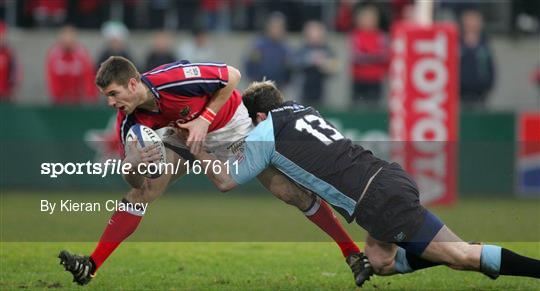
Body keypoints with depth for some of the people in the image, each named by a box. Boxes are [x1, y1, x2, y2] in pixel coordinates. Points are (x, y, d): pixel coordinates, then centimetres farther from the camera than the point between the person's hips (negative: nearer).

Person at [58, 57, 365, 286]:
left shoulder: (174, 78, -37)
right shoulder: (129, 119, -21)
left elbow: (233, 76, -24)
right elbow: (132, 179, -18)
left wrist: (204, 119, -29)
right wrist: (136, 164, -42)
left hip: (231, 125, -4)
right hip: (186, 134, 4)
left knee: (289, 191, -10)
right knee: (143, 190, -11)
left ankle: (352, 251, 2)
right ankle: (91, 266, -10)